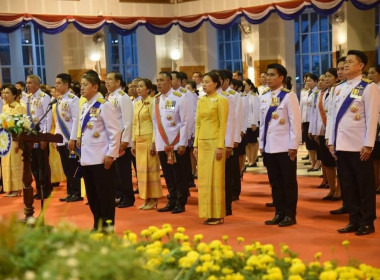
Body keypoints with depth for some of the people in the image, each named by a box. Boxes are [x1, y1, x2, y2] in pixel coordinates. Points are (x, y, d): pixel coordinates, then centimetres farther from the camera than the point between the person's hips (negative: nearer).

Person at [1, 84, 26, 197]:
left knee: (15, 164, -2)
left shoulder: (18, 107, -10)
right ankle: (10, 188, 15)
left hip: (14, 139, -8)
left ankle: (17, 189, 5)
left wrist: (17, 141, -19)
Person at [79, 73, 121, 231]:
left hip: (101, 158, -8)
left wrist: (111, 154, -17)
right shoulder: (84, 107, 13)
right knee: (92, 195, 13)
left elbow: (115, 132, -15)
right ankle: (98, 225, 24)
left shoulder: (104, 105, -12)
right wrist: (82, 153, 17)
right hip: (87, 158, 8)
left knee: (105, 194, 0)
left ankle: (108, 226, 9)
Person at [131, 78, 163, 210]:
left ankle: (153, 200, 5)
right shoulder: (137, 104, 13)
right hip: (139, 140, 8)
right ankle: (146, 199, 15)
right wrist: (133, 142, 12)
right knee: (141, 169, 8)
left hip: (149, 139, -7)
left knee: (150, 169, -3)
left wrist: (153, 143, -17)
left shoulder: (151, 103, -9)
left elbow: (156, 124, -13)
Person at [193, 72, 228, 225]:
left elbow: (223, 125, -10)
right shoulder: (201, 101, 13)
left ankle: (218, 215, 3)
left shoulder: (220, 100, -6)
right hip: (202, 142, 7)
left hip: (215, 142, -7)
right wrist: (196, 144, 8)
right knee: (204, 178, 6)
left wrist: (220, 146, -16)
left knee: (216, 178, -3)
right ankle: (208, 213, 13)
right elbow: (198, 123, 14)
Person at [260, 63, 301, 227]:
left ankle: (290, 215, 12)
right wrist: (262, 144, 12)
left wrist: (293, 146, -13)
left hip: (285, 148, -6)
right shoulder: (264, 97, 10)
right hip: (269, 148, 6)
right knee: (275, 182, 11)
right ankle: (279, 214, 20)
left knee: (289, 182, 3)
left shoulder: (289, 96, -8)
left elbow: (295, 122, -10)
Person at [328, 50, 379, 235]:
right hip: (342, 145, 6)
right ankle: (354, 221, 21)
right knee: (347, 185, 11)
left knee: (364, 185, 4)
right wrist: (332, 141, 10)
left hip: (359, 146, -6)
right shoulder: (339, 88, 13)